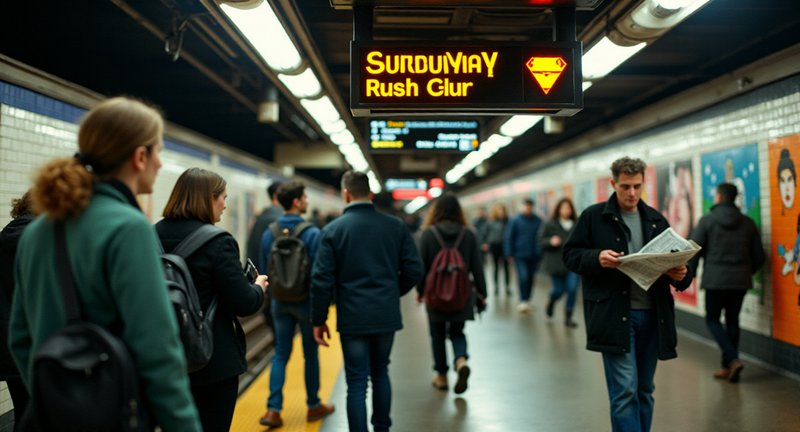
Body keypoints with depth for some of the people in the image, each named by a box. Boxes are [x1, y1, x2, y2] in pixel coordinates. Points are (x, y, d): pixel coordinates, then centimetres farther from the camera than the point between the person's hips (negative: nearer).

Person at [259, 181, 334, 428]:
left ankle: (273, 409, 3)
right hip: (306, 301, -4)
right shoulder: (312, 233, -17)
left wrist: (274, 294, 15)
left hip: (280, 302, 4)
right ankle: (314, 406, 24)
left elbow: (264, 270, 3)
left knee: (281, 354, 11)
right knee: (311, 354, 11)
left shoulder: (269, 233, -2)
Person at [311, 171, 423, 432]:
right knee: (380, 373, 22)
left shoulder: (333, 230, -6)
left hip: (353, 317, -3)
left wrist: (319, 320, 2)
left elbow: (322, 280, -7)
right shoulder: (396, 226, 0)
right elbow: (414, 270, -1)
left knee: (356, 383, 3)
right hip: (387, 315, 3)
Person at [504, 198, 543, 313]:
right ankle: (523, 301, -7)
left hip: (534, 256, 3)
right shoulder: (515, 221, -2)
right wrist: (510, 254, -3)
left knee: (531, 278, 10)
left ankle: (528, 299, 24)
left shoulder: (538, 221, 3)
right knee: (523, 277, -14)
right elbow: (508, 238, 0)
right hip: (520, 255, -3)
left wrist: (541, 253, 5)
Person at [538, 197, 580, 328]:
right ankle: (551, 301, 44)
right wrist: (550, 241, -18)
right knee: (559, 289, 6)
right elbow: (540, 241, -1)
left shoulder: (577, 225, 3)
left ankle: (568, 317, 5)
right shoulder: (550, 225, -1)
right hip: (556, 263, -1)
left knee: (572, 289, -9)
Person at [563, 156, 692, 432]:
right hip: (614, 315, -4)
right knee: (624, 391, -7)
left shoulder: (656, 219, 12)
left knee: (644, 390, 13)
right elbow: (570, 255, 1)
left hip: (652, 315, 5)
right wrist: (597, 258, -19)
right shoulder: (593, 216, 1)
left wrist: (680, 275, -8)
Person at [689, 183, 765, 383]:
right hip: (741, 280, 4)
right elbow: (759, 256, 9)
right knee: (732, 321, 13)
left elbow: (694, 251, -9)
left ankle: (732, 359, -10)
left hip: (715, 279, -4)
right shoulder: (748, 223, 7)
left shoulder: (707, 220, -5)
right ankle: (728, 367, 16)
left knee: (712, 319, 8)